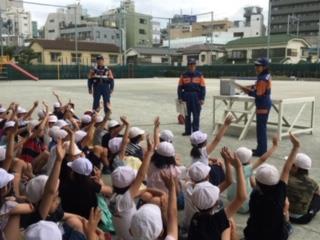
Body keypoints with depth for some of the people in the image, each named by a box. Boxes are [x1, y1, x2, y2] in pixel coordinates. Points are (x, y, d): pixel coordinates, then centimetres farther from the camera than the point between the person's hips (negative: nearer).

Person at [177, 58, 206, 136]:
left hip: (196, 97, -2)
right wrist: (180, 97, -3)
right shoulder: (184, 75, 5)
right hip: (186, 96, 2)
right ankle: (187, 131, 17)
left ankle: (195, 131, 9)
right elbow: (180, 87, 6)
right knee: (187, 115, 8)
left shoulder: (199, 75, 2)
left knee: (196, 115, 1)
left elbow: (203, 87, 1)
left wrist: (202, 99, -6)